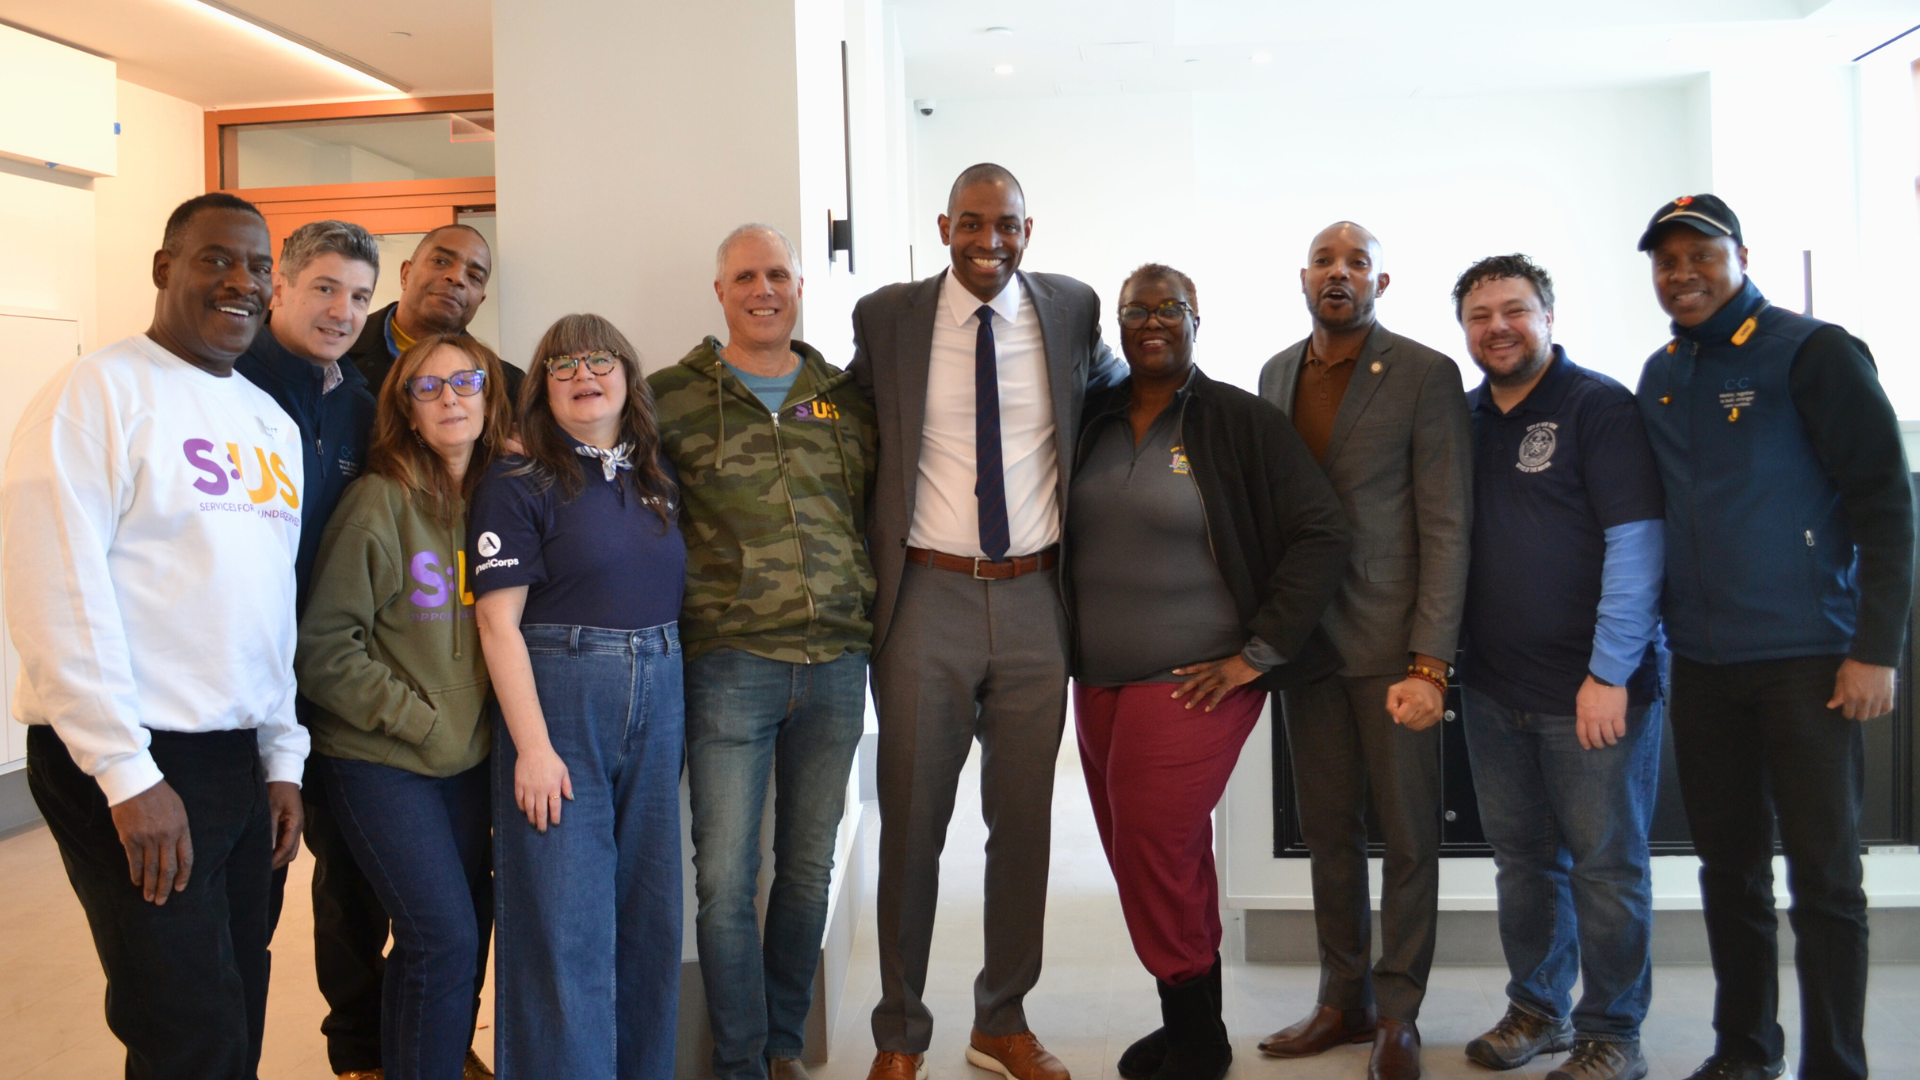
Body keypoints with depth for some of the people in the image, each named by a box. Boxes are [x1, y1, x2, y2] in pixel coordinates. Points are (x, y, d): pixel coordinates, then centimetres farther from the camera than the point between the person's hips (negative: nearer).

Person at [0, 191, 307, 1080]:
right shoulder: (100, 390, -8)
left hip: (243, 763, 7)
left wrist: (283, 759, 14)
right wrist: (127, 772, -17)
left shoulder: (274, 423, 15)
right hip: (132, 760, -7)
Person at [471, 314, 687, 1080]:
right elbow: (498, 620, -9)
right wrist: (532, 745, -15)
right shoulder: (518, 485, -4)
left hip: (657, 701, 5)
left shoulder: (658, 480, 12)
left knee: (651, 909, 11)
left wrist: (679, 706, 7)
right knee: (566, 921, -2)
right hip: (559, 697, -5)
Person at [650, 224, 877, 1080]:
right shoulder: (671, 398, 1)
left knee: (809, 868, 12)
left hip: (837, 664, 3)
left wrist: (866, 607, 10)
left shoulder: (847, 399, 10)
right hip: (731, 664, -3)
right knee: (726, 878, 0)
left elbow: (876, 511, 18)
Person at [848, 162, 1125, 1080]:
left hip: (1034, 599, 2)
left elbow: (1113, 388, 25)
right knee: (911, 823, 7)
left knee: (1024, 822, 12)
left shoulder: (1071, 308, 5)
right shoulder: (886, 316, 0)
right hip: (927, 598, -2)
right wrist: (868, 568, 4)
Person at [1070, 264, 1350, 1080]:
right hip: (1099, 682, 6)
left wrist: (1257, 654, -12)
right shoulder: (1092, 419, 6)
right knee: (1146, 858, 13)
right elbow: (1061, 532, 17)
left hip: (1194, 684, -5)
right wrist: (1069, 646, 7)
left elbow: (1321, 533, -11)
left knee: (1157, 857, -5)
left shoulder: (1242, 421, -8)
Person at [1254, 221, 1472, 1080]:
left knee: (1409, 835, 5)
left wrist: (1429, 663, -15)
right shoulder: (1276, 375, 11)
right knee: (1328, 830, 11)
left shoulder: (1425, 376, -5)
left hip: (1392, 642, -4)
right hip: (1305, 637, 5)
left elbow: (1447, 527, -9)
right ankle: (1344, 999, 25)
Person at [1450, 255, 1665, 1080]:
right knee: (1522, 858, 14)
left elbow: (1636, 541, -13)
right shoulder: (1462, 418, 10)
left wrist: (1610, 673, -17)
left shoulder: (1599, 406, -7)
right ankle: (1537, 1010, 29)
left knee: (1606, 864, 4)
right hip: (1493, 688, 5)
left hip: (1593, 687, -5)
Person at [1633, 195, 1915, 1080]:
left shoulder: (1812, 353, -6)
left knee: (1823, 873, 1)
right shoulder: (1660, 377, 12)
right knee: (1729, 866, 12)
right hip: (1701, 662, 6)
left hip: (1805, 658, -5)